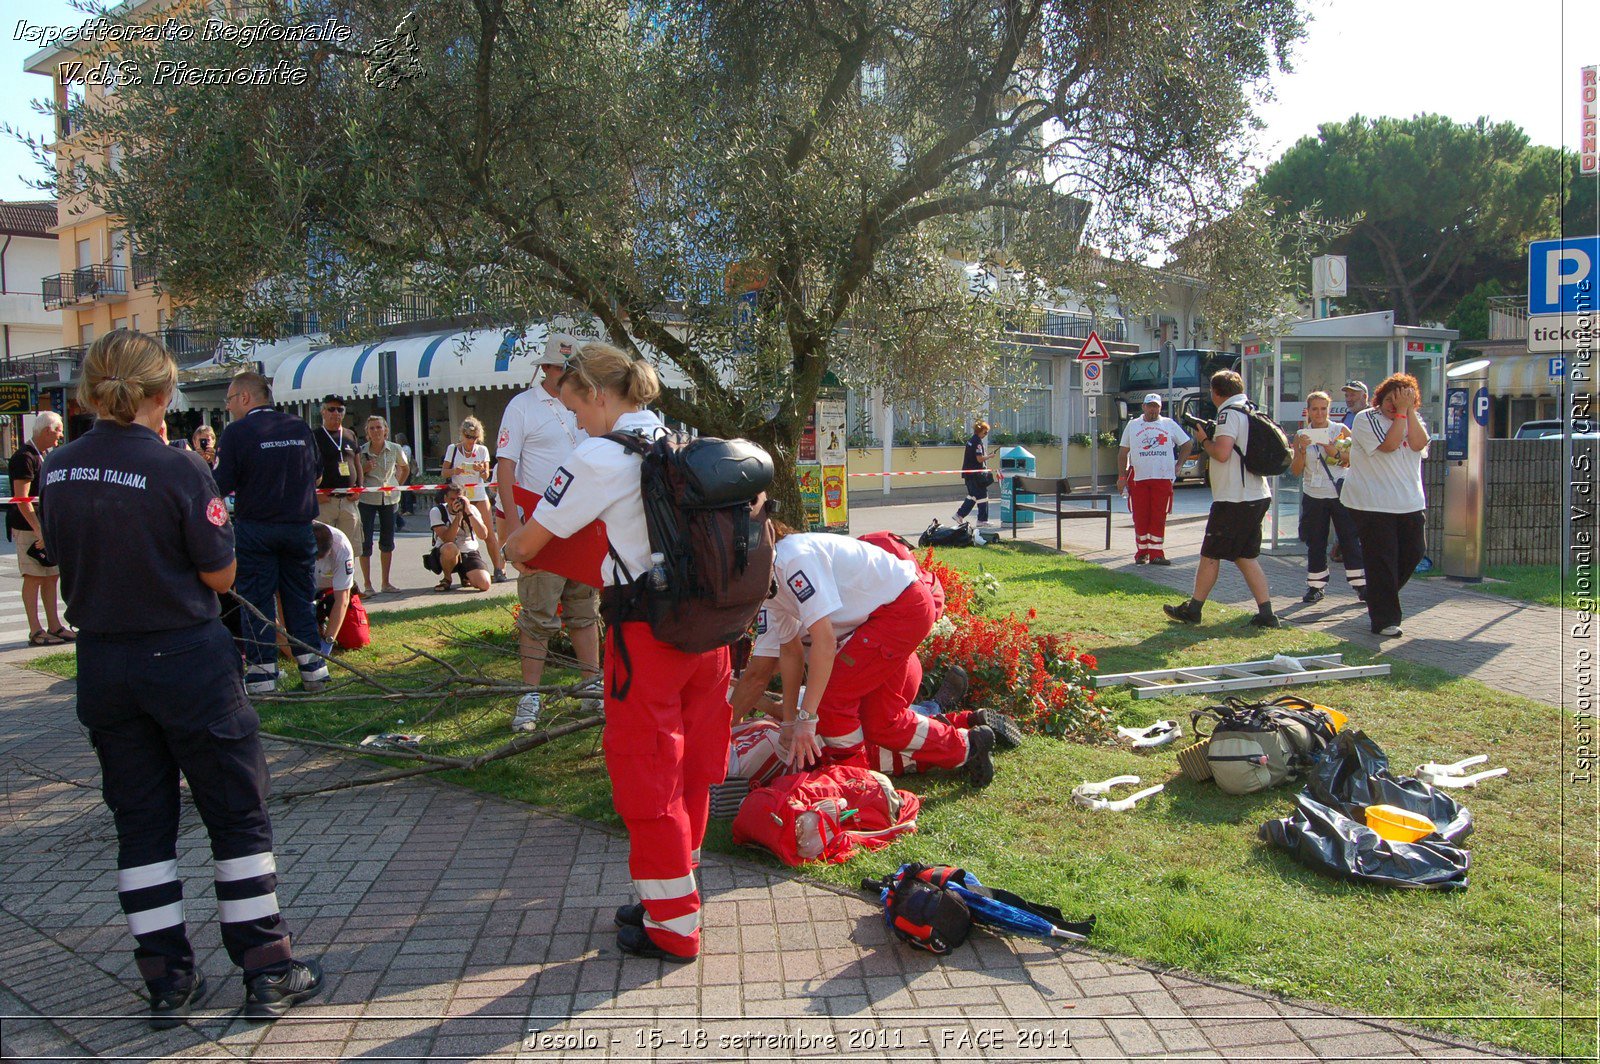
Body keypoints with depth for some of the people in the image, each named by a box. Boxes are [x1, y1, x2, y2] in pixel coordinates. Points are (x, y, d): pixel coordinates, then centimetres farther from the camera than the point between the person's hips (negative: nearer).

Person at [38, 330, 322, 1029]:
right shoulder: (177, 469, -17)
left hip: (101, 663, 6)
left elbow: (62, 554, 12)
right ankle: (267, 974, 14)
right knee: (237, 815, 7)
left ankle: (167, 981, 22)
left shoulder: (57, 469, 0)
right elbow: (220, 576, -11)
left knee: (140, 821, 14)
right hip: (185, 661, -5)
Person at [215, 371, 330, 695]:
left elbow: (222, 484, -13)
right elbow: (316, 472, 15)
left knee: (257, 601, 4)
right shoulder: (300, 428, 5)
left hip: (255, 528, -4)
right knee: (300, 598, 12)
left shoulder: (236, 433, -10)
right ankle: (313, 670, 13)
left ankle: (262, 674, 6)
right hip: (299, 526, 4)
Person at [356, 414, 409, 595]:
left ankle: (386, 583, 19)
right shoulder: (361, 451, -7)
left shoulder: (395, 449, 0)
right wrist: (365, 469, -17)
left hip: (390, 498, 3)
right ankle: (367, 584, 5)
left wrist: (398, 484, 9)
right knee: (365, 542, -4)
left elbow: (405, 468, 18)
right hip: (367, 499, -3)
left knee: (388, 541, 9)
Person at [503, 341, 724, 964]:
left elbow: (528, 542, -5)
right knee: (690, 767, 16)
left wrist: (516, 557, 19)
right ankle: (674, 901, 30)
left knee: (644, 771, 5)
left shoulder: (599, 458, -12)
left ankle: (673, 927, 13)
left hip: (645, 630, -7)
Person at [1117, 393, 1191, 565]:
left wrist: (1177, 466, 8)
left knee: (1159, 517, -2)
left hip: (1163, 478, 0)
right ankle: (1141, 552, 12)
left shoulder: (1169, 424, 11)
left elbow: (1186, 445, 17)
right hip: (1138, 479, 0)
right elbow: (1123, 452, 11)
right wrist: (1122, 476, 4)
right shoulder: (1132, 425, 10)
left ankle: (1156, 553, 1)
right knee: (1140, 517, 1)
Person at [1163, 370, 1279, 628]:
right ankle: (1266, 614, 7)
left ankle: (1193, 609, 13)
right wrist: (1210, 440, 16)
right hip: (1257, 496, 9)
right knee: (1246, 557, 12)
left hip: (1234, 499, -9)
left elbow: (1222, 452, -24)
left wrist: (1203, 440, -5)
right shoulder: (1251, 411, 15)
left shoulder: (1229, 413, -13)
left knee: (1210, 555, 3)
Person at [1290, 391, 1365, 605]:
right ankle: (1316, 586, 15)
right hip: (1314, 496, 2)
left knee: (1351, 540, -1)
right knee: (1315, 544, 5)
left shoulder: (1340, 430, 1)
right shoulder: (1302, 435, 6)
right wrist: (1302, 450, -14)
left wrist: (1336, 453, -14)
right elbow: (1295, 471, 2)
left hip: (1341, 494, -2)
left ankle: (1360, 584, 7)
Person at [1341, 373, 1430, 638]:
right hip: (1373, 504, -6)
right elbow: (1388, 445, -20)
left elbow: (1418, 444, -11)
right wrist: (1401, 412, -16)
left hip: (1410, 504, 6)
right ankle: (1384, 619, 3)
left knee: (1413, 553, 10)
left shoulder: (1413, 420, 11)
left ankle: (1381, 599, 32)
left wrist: (1409, 410, -12)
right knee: (1381, 561, -4)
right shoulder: (1366, 419, -4)